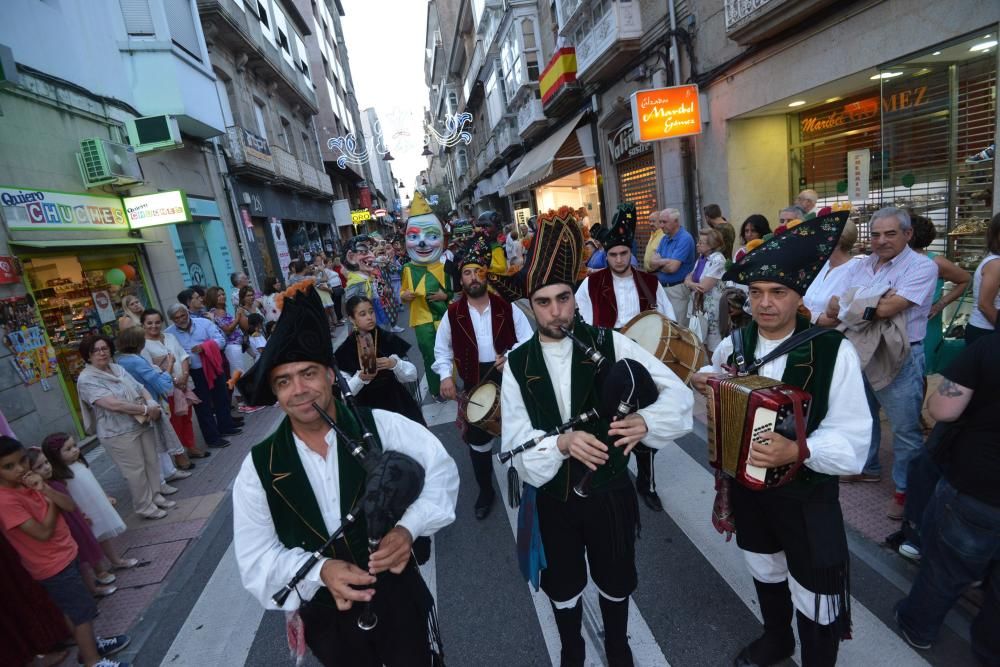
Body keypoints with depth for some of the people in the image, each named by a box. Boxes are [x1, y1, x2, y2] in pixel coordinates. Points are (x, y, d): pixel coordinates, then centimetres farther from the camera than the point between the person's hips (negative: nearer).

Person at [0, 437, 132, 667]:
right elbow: (44, 532, -24)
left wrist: (45, 489, -19)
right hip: (53, 566, -8)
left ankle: (89, 644, 42)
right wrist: (51, 501, -11)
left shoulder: (28, 482, -1)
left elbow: (70, 506, -4)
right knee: (82, 611, 5)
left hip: (65, 555, 8)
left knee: (76, 609, 24)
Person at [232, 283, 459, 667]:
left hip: (398, 597, -1)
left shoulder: (378, 426, -14)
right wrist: (320, 571, -23)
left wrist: (409, 527, -25)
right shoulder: (259, 467, -8)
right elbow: (256, 559, -6)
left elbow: (440, 468, -10)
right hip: (326, 617, 2)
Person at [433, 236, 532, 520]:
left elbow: (529, 343, -4)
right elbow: (442, 350, 6)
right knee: (478, 441, 11)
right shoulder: (452, 314, -5)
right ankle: (485, 491, 33)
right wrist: (445, 376, -9)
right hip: (474, 384, 1)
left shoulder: (507, 309, -7)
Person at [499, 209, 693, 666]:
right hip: (552, 496, 1)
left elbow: (678, 392, -11)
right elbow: (516, 438, -15)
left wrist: (646, 420, -32)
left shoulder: (609, 344, -13)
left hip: (610, 490, 0)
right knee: (563, 586, 22)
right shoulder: (517, 363, -10)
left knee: (616, 581, 23)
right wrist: (562, 442, -34)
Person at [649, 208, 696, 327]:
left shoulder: (685, 239, -15)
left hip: (677, 289, -8)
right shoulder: (664, 238, 11)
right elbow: (654, 262, 3)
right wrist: (666, 261, -15)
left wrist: (660, 263, -4)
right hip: (662, 287, 8)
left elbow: (672, 267, -22)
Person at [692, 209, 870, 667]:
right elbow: (715, 375, 17)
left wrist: (798, 451, -40)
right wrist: (702, 380, -5)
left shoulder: (833, 351, -21)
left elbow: (852, 441, -23)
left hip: (807, 497, -5)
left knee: (813, 599, 14)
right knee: (764, 572, 28)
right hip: (747, 487, 5)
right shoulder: (733, 344, -6)